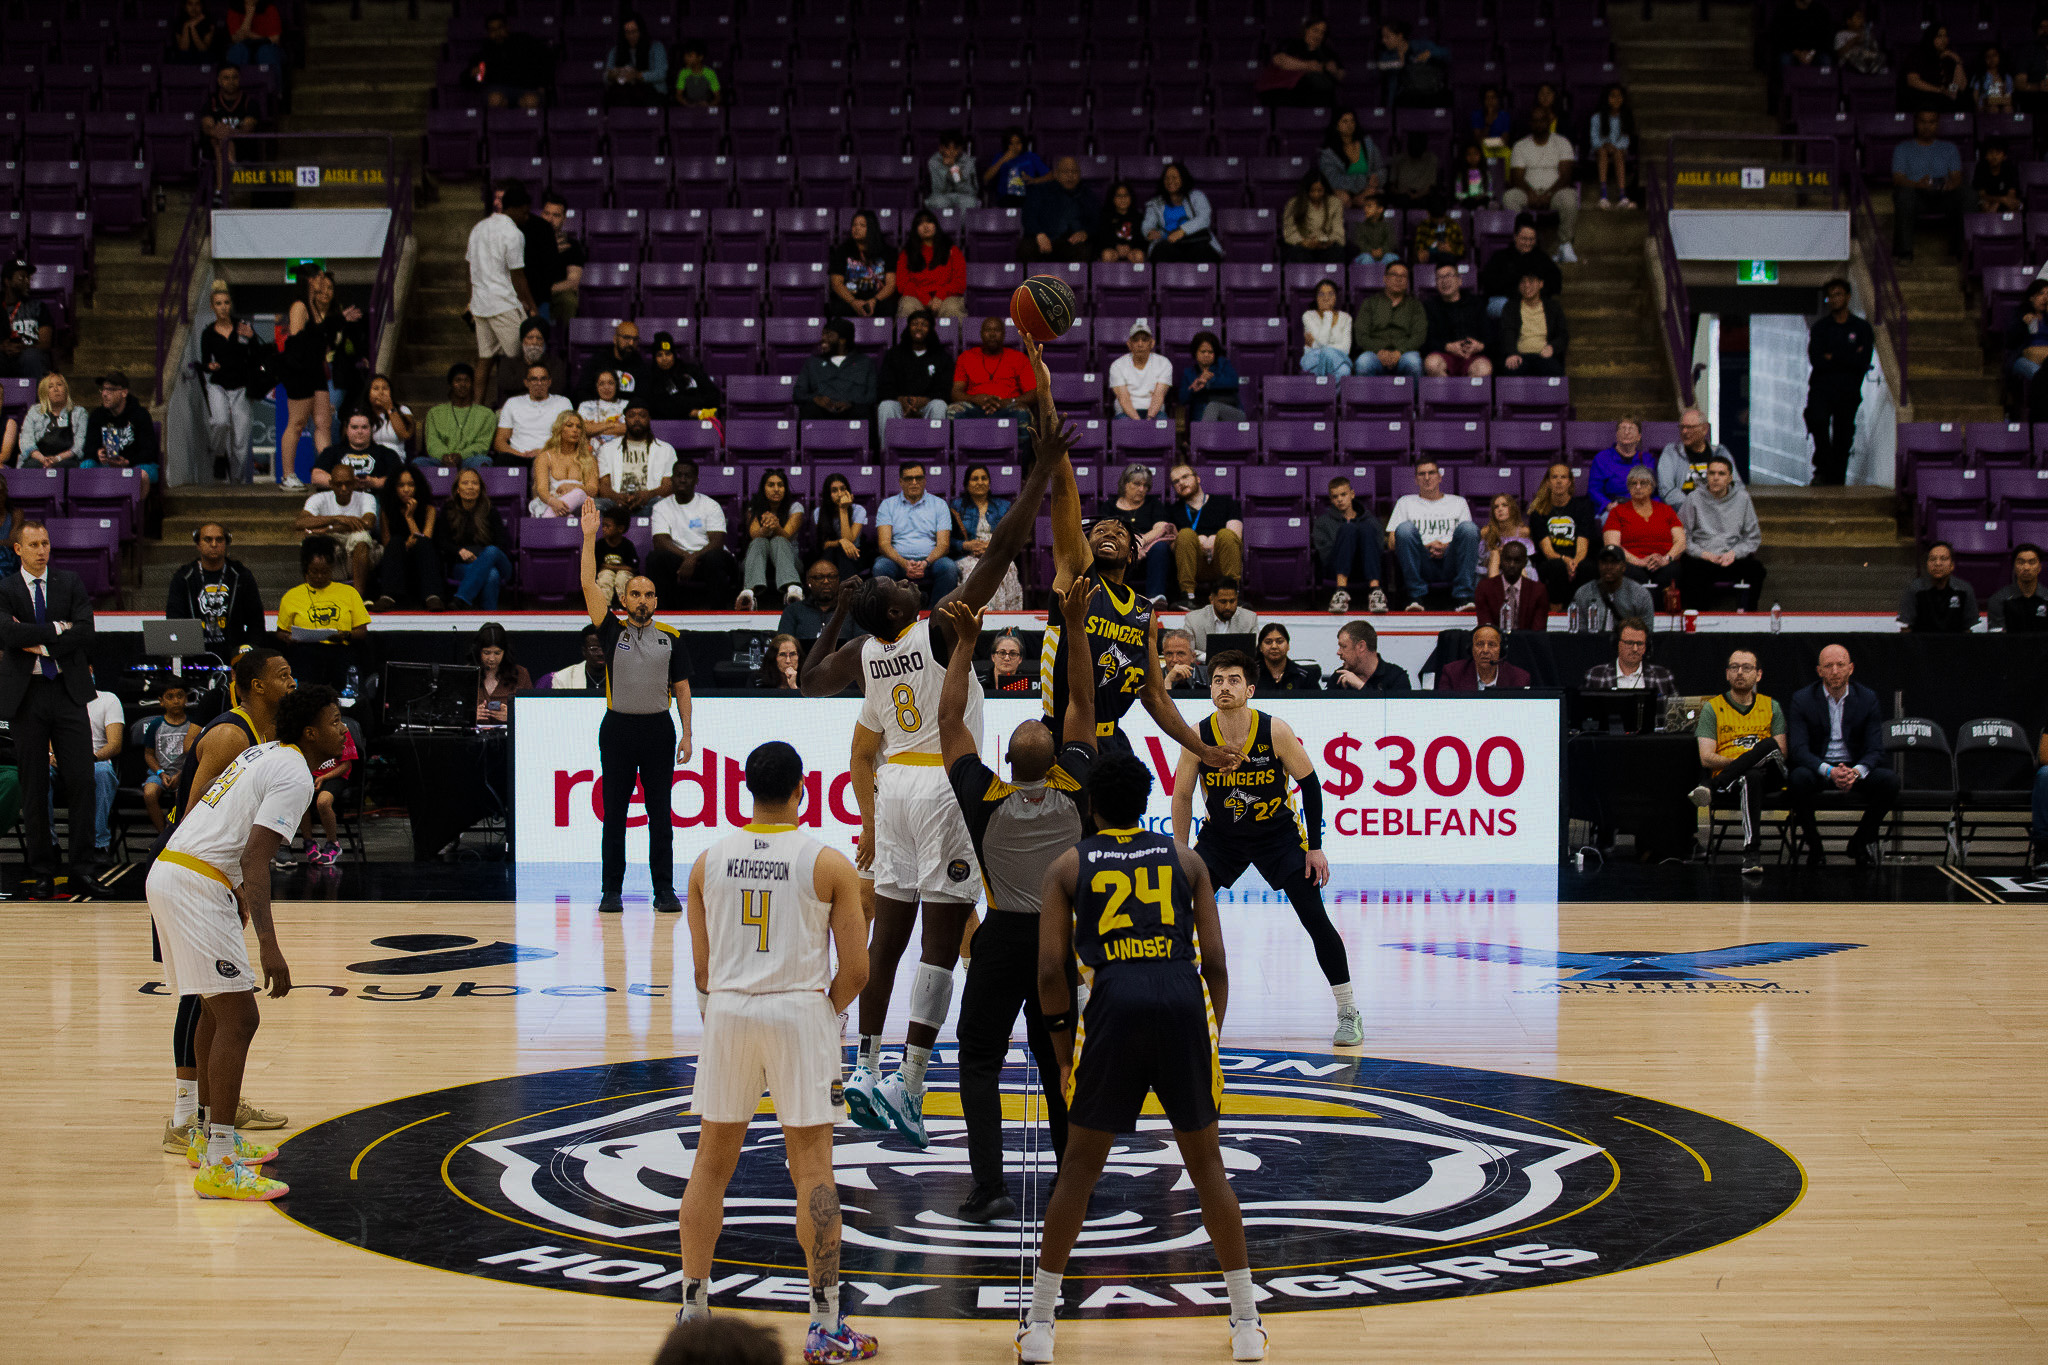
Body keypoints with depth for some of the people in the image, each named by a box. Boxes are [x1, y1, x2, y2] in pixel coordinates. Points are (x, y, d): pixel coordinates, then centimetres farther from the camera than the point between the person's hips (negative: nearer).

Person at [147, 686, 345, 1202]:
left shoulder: (264, 753, 18)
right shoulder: (295, 776, -12)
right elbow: (254, 860, -22)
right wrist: (268, 947, -28)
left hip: (168, 872, 10)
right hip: (197, 887, -10)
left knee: (218, 1012, 22)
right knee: (238, 1019, -10)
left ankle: (209, 1135, 32)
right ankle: (217, 1167, -13)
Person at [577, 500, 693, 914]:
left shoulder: (671, 637, 7)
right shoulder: (612, 631, 4)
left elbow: (682, 687, 10)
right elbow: (589, 586, -6)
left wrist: (687, 734, 3)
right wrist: (589, 537, -12)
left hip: (659, 729, 1)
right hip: (618, 728, 0)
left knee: (660, 813, 3)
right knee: (614, 814, 3)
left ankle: (664, 890, 7)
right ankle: (612, 891, 8)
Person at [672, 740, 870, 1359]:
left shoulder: (708, 861, 3)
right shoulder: (829, 864, -6)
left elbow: (702, 967, 7)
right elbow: (855, 971, -5)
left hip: (727, 1009, 3)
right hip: (800, 1012, -3)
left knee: (712, 1162, 13)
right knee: (812, 1169, 1)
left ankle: (692, 1309, 19)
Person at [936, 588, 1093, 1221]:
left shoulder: (985, 797, -11)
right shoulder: (1072, 789, -7)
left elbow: (950, 719, -5)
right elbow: (1083, 704, 0)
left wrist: (965, 643, -5)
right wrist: (1075, 628, -2)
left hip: (1002, 940, -2)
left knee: (980, 1062, 2)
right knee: (1058, 1061, 15)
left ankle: (989, 1187, -10)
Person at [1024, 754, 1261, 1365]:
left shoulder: (1068, 866, 15)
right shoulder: (1184, 857, 18)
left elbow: (1050, 970, 6)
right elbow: (1216, 963, 11)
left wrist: (1064, 1052, 15)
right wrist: (1210, 1037, 20)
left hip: (1113, 1007, -1)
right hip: (1185, 1002, 1)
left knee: (1079, 1168, 10)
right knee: (1207, 1166, 13)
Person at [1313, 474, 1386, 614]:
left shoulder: (1369, 519, 29)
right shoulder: (1324, 520, 27)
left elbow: (1380, 543, 13)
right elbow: (1322, 547, 10)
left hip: (1363, 569, 1)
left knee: (1367, 528, -27)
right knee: (1347, 528, -28)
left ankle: (1375, 588, -49)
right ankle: (1341, 589, -50)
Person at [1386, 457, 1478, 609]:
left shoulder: (1458, 502, 27)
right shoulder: (1405, 502, 24)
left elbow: (1469, 537, 16)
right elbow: (1392, 543, 11)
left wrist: (1447, 547, -7)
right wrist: (1427, 547, -5)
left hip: (1450, 566, 1)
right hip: (1422, 565, -1)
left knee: (1468, 527, -27)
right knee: (1405, 527, -29)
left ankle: (1462, 597, -31)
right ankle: (1416, 596, -28)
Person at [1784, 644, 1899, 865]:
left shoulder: (1868, 699, 2)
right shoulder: (1801, 700, -4)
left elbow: (1875, 750, -4)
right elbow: (1798, 750, -13)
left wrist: (1856, 772, -28)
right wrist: (1829, 771, -31)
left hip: (1855, 770, 2)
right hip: (1817, 770, -2)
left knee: (1889, 781, -27)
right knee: (1799, 778, -36)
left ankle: (1861, 842, -1)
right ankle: (1813, 844, -10)